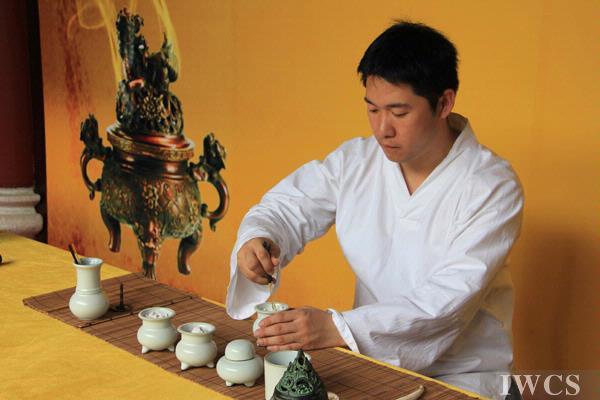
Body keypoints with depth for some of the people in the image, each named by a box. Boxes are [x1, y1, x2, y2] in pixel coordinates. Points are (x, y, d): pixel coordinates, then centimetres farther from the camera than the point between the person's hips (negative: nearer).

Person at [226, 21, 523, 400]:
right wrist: (258, 240, -18)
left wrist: (338, 327, -33)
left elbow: (448, 299, -23)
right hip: (371, 359, 4)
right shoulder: (354, 161, -1)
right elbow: (288, 208, 7)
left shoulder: (493, 187, -15)